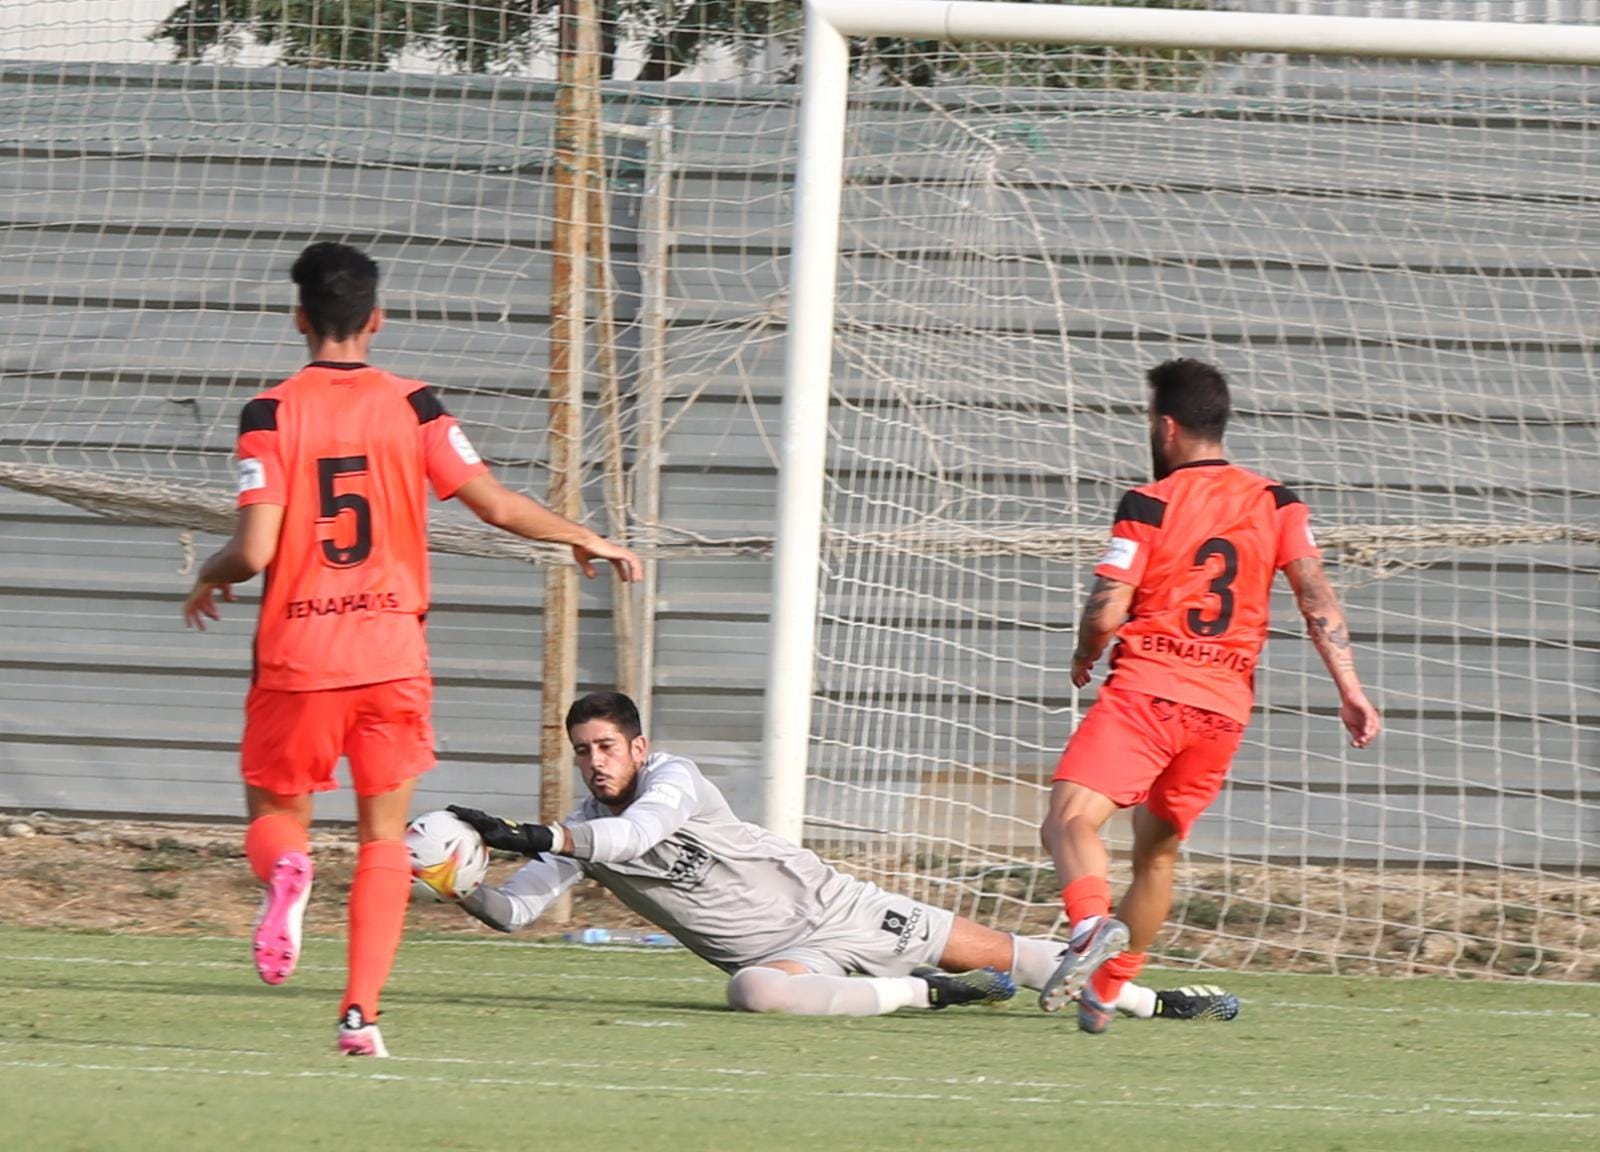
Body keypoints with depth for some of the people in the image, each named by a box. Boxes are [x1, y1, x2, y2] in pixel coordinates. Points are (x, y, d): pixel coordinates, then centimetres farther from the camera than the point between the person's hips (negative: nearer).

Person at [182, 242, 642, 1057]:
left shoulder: (272, 412, -5)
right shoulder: (411, 406, -1)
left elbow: (256, 549, -12)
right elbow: (497, 506, -2)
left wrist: (210, 578, 11)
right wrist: (589, 542, 15)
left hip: (296, 655, -1)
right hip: (392, 653, 1)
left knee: (276, 811, 14)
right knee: (384, 834, 10)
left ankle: (285, 871, -23)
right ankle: (361, 1010, -2)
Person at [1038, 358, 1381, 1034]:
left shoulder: (1148, 507, -3)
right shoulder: (1275, 503, 10)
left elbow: (1106, 612, -7)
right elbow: (1316, 595, 1)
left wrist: (1084, 657, 14)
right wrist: (1350, 689, -2)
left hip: (1147, 687, -6)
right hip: (1226, 703, 6)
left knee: (1070, 818, -17)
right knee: (1158, 851, 20)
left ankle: (1092, 924, -46)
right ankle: (1104, 993, 23)